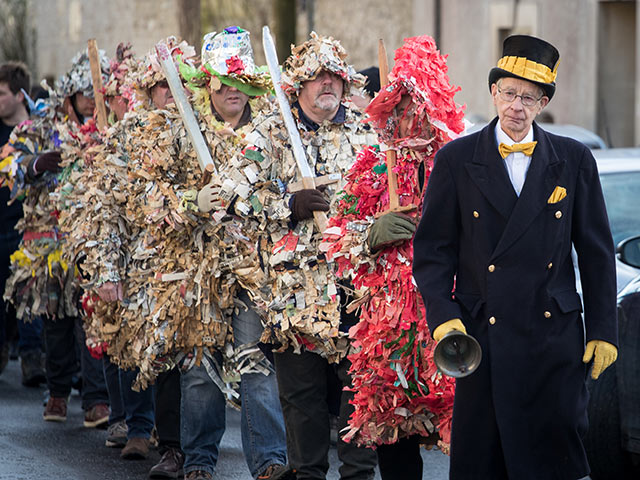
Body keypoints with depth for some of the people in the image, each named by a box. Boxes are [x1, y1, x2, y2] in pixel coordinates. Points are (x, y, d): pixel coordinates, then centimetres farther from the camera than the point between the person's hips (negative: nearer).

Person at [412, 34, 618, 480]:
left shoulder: (574, 160, 7)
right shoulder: (457, 160, 4)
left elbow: (597, 253, 8)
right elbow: (433, 249, 4)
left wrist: (603, 330, 3)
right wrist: (442, 317, -9)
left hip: (555, 339, 1)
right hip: (484, 338, -1)